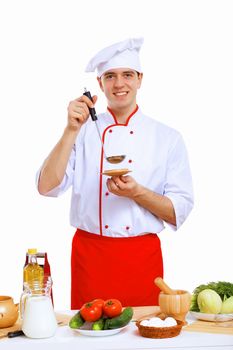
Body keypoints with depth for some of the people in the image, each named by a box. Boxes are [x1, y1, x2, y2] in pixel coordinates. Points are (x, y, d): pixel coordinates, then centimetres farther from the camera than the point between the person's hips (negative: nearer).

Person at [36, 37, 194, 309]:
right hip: (89, 254, 0)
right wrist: (72, 130, -18)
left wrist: (137, 193, -19)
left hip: (142, 257, 0)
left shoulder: (168, 137, 1)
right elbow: (47, 187, -9)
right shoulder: (83, 131, 3)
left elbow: (179, 212, -2)